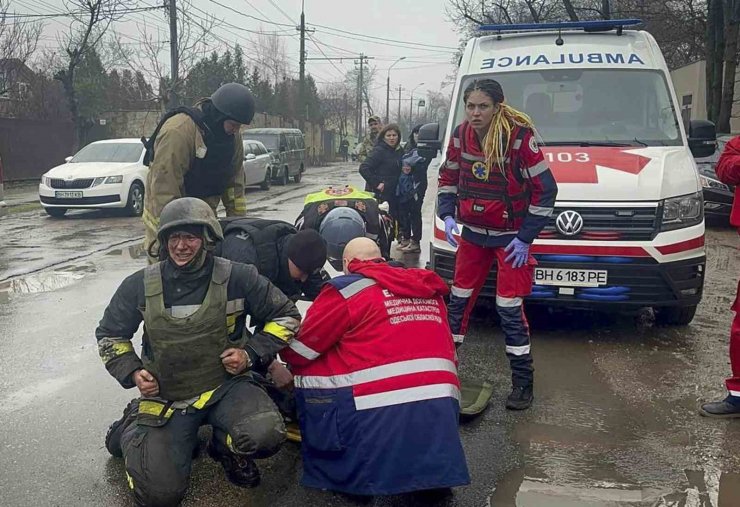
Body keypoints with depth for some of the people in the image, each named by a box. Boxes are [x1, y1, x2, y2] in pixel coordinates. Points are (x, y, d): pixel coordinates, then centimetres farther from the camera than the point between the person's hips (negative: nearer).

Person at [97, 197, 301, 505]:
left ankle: (225, 445, 8)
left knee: (266, 436, -31)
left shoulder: (238, 279, -10)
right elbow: (109, 335, 12)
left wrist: (252, 354, -12)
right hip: (165, 397, 1)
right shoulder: (140, 286, -4)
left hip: (225, 386, -1)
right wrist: (132, 373, -5)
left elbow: (286, 316, 2)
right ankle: (132, 429, 23)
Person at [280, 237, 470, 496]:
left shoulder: (346, 290, 2)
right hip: (440, 404, 6)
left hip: (380, 413, -5)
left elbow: (299, 352, 9)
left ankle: (340, 474, 15)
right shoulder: (428, 289, 18)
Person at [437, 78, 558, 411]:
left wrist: (525, 238, -14)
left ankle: (523, 381, 8)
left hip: (511, 237, -5)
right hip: (472, 234, 5)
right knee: (459, 299, 12)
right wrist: (447, 215, -4)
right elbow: (447, 178, 10)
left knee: (509, 308, -4)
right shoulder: (461, 135, -5)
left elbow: (545, 189, -15)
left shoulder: (520, 136, -20)